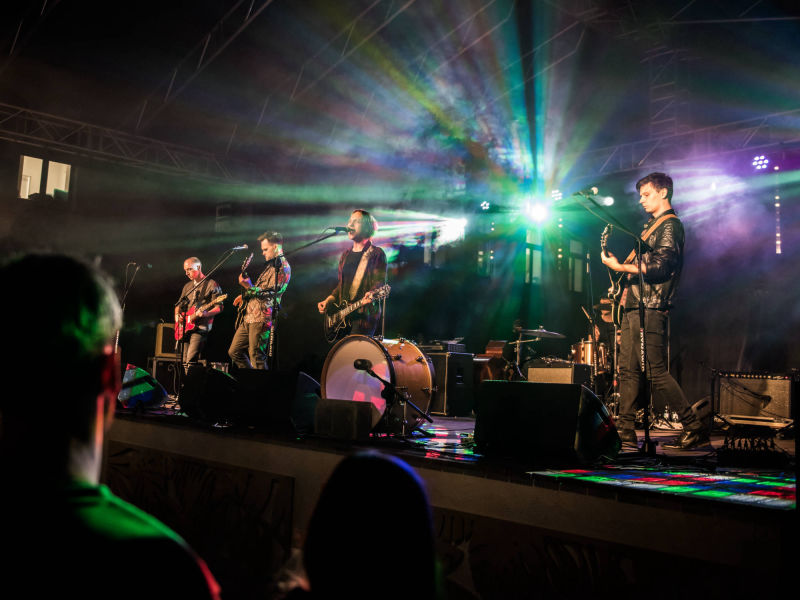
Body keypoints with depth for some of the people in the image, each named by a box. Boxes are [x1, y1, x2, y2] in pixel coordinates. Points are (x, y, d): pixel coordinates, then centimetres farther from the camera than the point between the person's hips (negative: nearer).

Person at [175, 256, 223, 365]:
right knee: (184, 361, 4)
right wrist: (177, 315, 6)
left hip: (201, 327, -7)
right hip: (185, 328, 7)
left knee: (190, 361, -20)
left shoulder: (211, 284, -1)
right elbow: (179, 305, 28)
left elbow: (219, 307, -7)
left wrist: (206, 314, -25)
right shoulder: (187, 286, 21)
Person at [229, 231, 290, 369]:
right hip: (249, 317, 10)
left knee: (256, 358, -11)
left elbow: (270, 293, -18)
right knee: (234, 352, 13)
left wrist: (249, 287, -23)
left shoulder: (282, 267, -10)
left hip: (261, 318, -10)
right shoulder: (271, 265, 21)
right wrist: (245, 296, 21)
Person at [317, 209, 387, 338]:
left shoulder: (376, 254, -3)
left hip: (365, 314, -7)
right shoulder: (345, 255, 19)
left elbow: (380, 283, -11)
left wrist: (371, 294, -32)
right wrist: (327, 301, 10)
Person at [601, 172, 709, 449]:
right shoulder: (652, 225, 23)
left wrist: (621, 267, -18)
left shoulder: (669, 225, -7)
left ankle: (694, 428, -2)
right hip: (634, 306, 10)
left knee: (657, 372, -11)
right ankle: (625, 432, 9)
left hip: (651, 308, -10)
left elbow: (662, 267, -18)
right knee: (628, 370, 6)